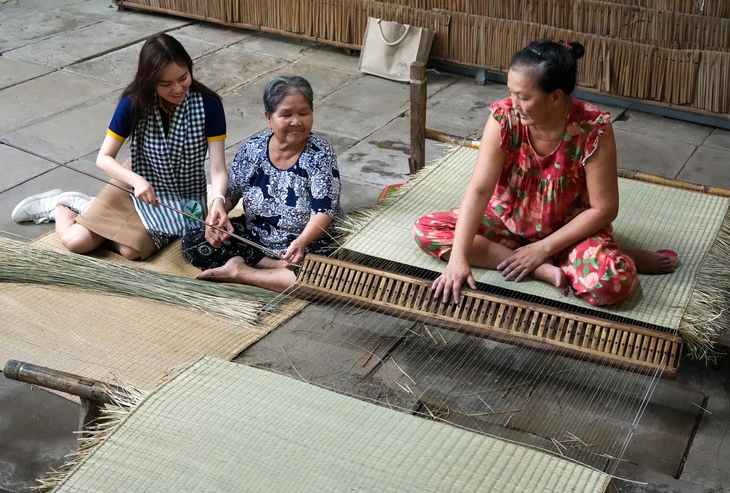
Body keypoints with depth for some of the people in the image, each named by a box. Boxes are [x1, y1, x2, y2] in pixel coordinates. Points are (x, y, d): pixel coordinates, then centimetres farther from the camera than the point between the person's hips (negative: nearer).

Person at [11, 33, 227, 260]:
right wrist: (136, 180, -31)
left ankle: (81, 206, 4)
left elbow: (218, 170, -22)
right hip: (138, 185, 1)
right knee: (75, 240, -15)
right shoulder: (135, 102, -17)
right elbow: (104, 158, -12)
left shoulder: (208, 104, -21)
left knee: (131, 250, -25)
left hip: (185, 198, -1)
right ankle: (59, 204, 20)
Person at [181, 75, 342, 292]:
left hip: (309, 244, -4)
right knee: (192, 242, -11)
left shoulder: (320, 154, -16)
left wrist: (301, 242, -42)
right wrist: (218, 205, -19)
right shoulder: (252, 149, -5)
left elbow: (324, 210, -22)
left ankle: (238, 271, -20)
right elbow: (229, 192, 7)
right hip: (254, 237, 4)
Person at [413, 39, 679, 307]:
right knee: (426, 229, -16)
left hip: (569, 229, -4)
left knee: (611, 281, -36)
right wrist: (458, 257, -33)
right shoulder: (504, 117, -21)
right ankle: (545, 269, -19)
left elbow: (603, 209, -20)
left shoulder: (593, 129, -26)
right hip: (510, 220, 5)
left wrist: (543, 248, -23)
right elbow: (479, 190, -24)